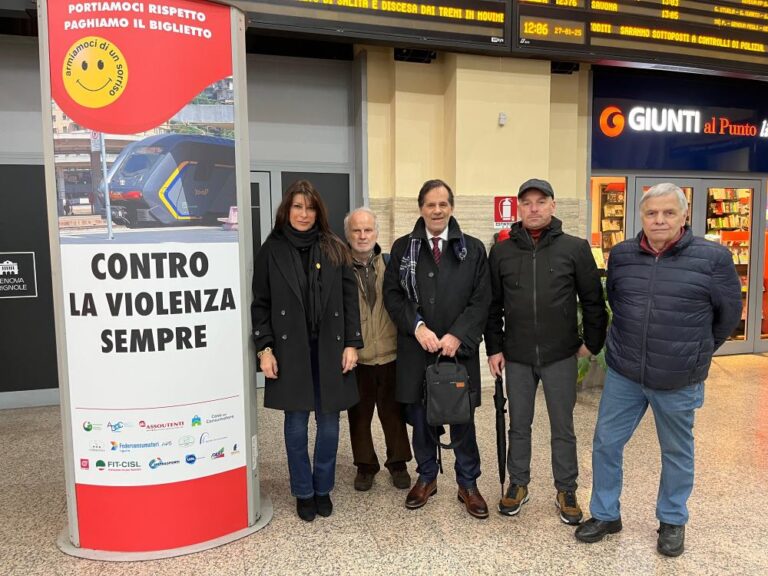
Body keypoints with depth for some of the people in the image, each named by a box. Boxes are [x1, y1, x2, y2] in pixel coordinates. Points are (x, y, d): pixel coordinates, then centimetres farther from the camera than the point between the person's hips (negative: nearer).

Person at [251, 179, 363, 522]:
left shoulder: (335, 249, 5)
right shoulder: (271, 251, 2)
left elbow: (349, 299, 3)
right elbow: (261, 304, 2)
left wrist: (352, 343, -3)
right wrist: (264, 348, -6)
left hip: (330, 349, 1)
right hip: (290, 350, -1)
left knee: (329, 421, 8)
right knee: (296, 422, 8)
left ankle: (323, 488, 26)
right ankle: (303, 492, 24)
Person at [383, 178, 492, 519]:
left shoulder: (473, 248, 3)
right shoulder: (403, 247, 5)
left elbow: (481, 300, -1)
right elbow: (392, 294, 1)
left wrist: (457, 336, -13)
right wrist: (417, 326, -13)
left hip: (459, 348, -1)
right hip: (416, 349, 1)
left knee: (462, 419, 8)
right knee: (420, 417, 12)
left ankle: (467, 484, 26)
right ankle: (426, 477, 32)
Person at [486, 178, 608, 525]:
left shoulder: (575, 248, -3)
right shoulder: (502, 252, 2)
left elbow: (593, 300, 2)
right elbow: (492, 305, 5)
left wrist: (592, 342, 3)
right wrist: (494, 348, 2)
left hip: (561, 356, -1)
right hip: (516, 357, 2)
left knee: (562, 428, 11)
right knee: (518, 426, 13)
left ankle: (566, 492, 27)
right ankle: (518, 485, 31)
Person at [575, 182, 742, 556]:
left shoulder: (713, 257, -10)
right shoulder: (621, 255, -1)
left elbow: (729, 314, 2)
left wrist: (696, 353, 10)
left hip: (677, 381, -2)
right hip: (622, 374, 3)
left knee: (676, 452, 15)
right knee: (606, 443, 9)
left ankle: (673, 521, 37)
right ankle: (605, 515, 29)